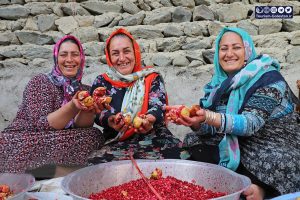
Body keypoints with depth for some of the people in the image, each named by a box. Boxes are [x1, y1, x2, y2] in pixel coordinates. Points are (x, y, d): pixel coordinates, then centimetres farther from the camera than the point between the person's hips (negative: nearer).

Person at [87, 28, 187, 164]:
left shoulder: (153, 77, 8)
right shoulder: (101, 82, 10)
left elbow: (158, 106, -7)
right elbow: (98, 112, -3)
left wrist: (150, 119, -33)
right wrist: (111, 121, -29)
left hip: (154, 138, 0)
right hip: (117, 144, 1)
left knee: (177, 155, -33)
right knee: (96, 163, -31)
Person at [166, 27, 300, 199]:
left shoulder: (269, 79, -15)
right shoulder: (220, 82, 1)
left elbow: (250, 124, -28)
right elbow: (212, 128, -6)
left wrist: (208, 117, -42)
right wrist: (195, 120, -29)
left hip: (276, 150, -7)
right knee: (195, 150, -14)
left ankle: (260, 186, -10)